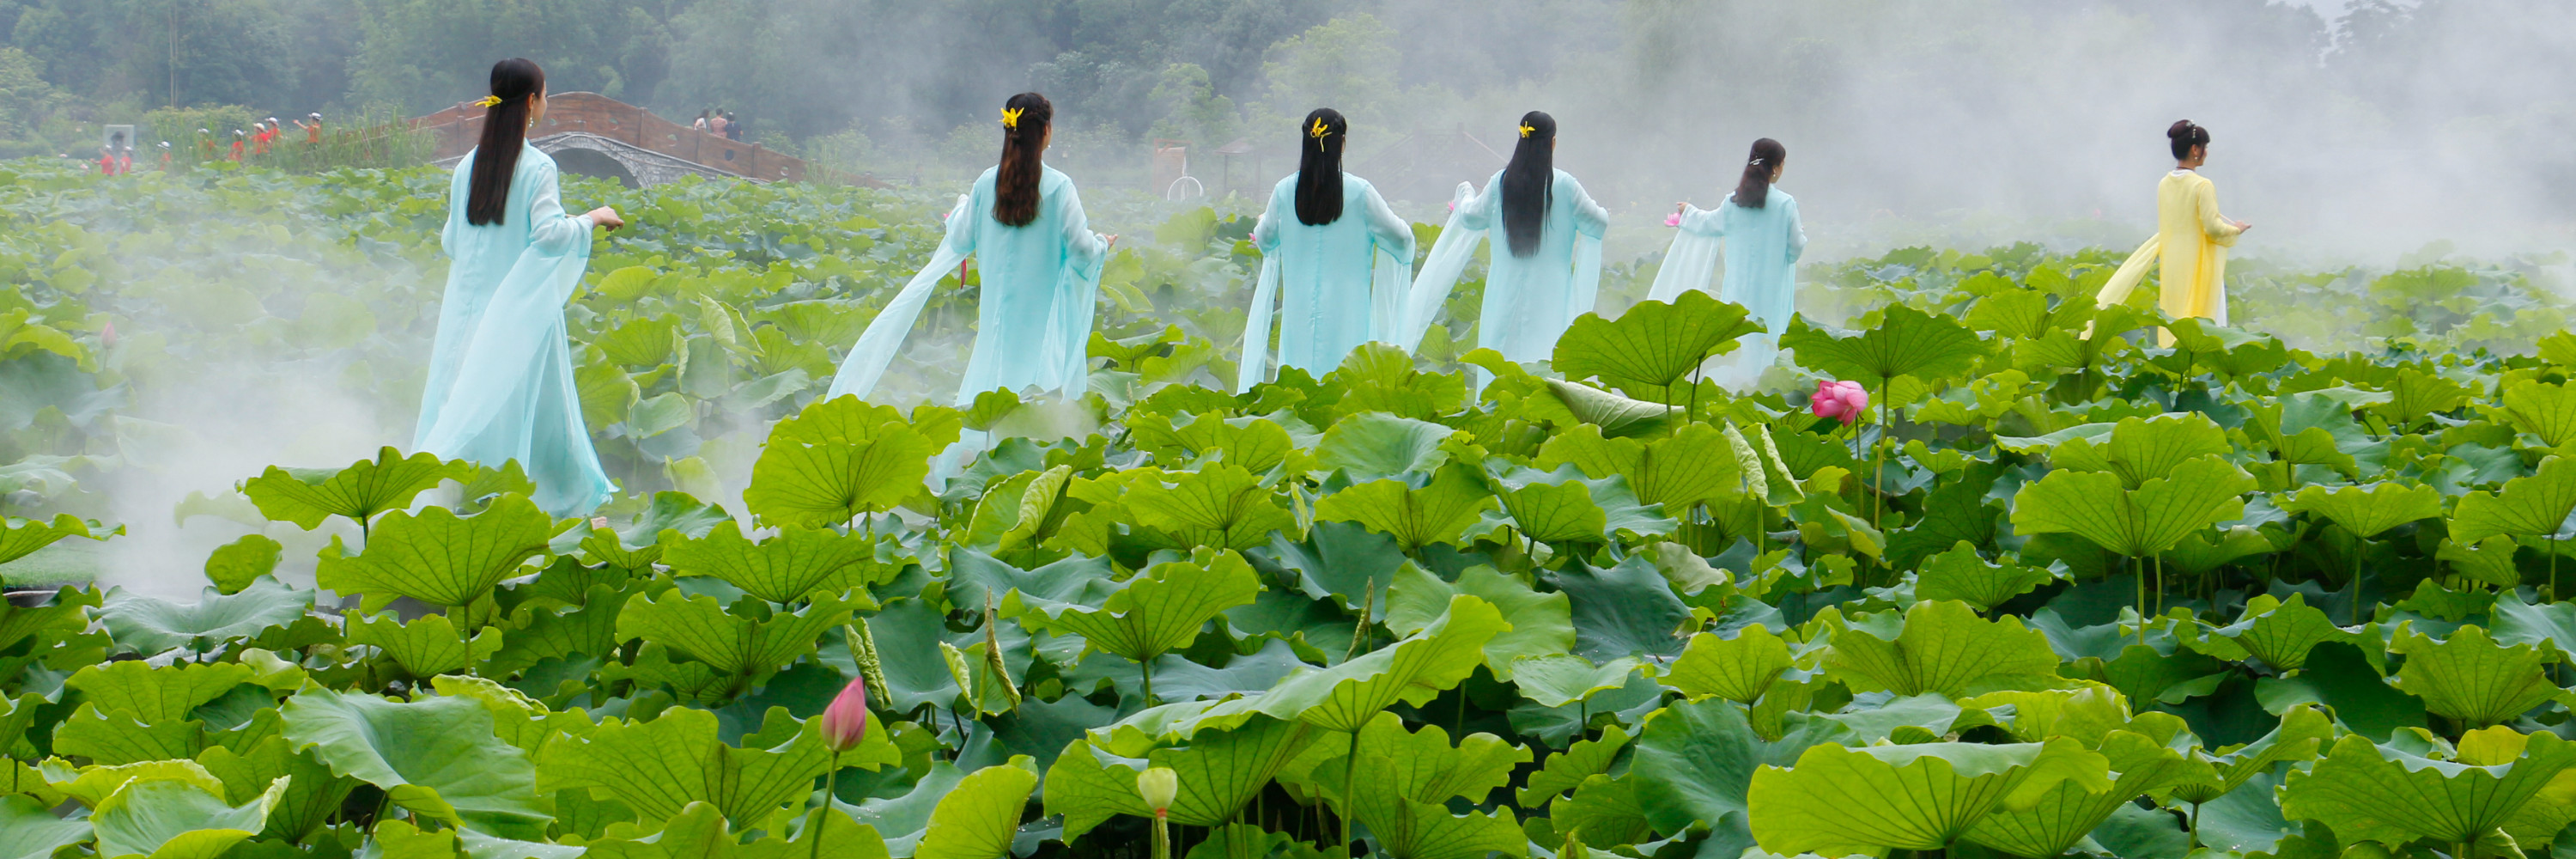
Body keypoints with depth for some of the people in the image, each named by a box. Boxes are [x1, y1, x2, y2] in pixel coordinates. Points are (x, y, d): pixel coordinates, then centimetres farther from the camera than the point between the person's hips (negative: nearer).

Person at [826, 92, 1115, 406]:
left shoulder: (987, 183, 0)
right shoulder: (1058, 186, -10)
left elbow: (962, 241, 8)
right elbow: (1081, 249, -9)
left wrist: (960, 209, 28)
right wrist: (1102, 245, 14)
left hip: (998, 306, 4)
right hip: (1045, 309, -4)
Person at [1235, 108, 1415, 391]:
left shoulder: (1284, 191, 0)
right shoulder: (1359, 192, -8)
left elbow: (1265, 240, 15)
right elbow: (1400, 238, 0)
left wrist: (1261, 223, 38)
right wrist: (1406, 228, 23)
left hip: (1299, 309, 2)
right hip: (1345, 310, -2)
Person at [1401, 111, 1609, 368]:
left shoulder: (1501, 182, -1)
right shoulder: (1565, 185, -7)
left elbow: (1472, 217, 10)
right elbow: (1598, 223, 0)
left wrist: (1465, 193, 31)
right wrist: (1601, 210, 23)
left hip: (1506, 287, 2)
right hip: (1548, 291, -2)